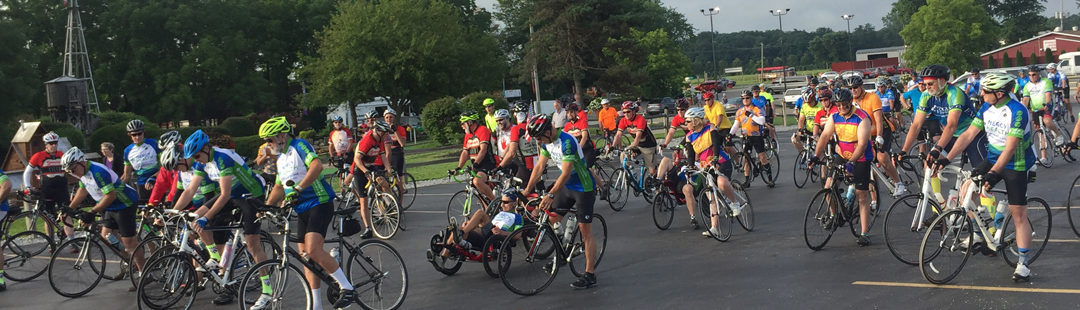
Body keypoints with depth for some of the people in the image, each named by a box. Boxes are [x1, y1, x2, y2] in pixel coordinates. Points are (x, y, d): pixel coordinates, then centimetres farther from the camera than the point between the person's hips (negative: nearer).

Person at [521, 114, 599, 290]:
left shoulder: (567, 142, -28)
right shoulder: (547, 142, -1)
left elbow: (566, 173, -33)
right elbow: (539, 167, 5)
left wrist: (550, 195, -39)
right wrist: (527, 190, -1)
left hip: (583, 188, -8)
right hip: (566, 186, 8)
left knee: (585, 231, -6)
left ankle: (590, 275, -2)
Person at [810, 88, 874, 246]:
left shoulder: (862, 118, -21)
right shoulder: (834, 116, -4)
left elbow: (862, 144, -27)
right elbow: (825, 136, -8)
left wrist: (851, 162, -37)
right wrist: (816, 155, -20)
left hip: (860, 158, -5)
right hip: (842, 155, 5)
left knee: (862, 195, -4)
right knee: (828, 186, -7)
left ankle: (864, 233, -1)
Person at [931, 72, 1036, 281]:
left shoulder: (1017, 112, -24)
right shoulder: (986, 108, -2)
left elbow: (1010, 147, -30)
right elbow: (969, 134, -2)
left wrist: (993, 173, -40)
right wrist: (947, 158, -10)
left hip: (1015, 165, -7)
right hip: (993, 159, 7)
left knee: (1019, 215, -3)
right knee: (966, 190, -11)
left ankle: (1023, 263, 4)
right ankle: (978, 234, 5)